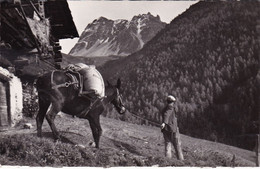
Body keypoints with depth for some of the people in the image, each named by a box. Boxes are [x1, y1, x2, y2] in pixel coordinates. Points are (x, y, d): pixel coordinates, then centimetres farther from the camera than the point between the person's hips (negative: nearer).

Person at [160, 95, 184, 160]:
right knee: (177, 145, 5)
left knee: (167, 145, 3)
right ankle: (180, 159, 8)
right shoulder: (170, 107, -8)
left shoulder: (164, 109, 14)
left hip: (166, 130, 6)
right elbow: (167, 114, -26)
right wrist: (164, 123, -41)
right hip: (172, 129, -6)